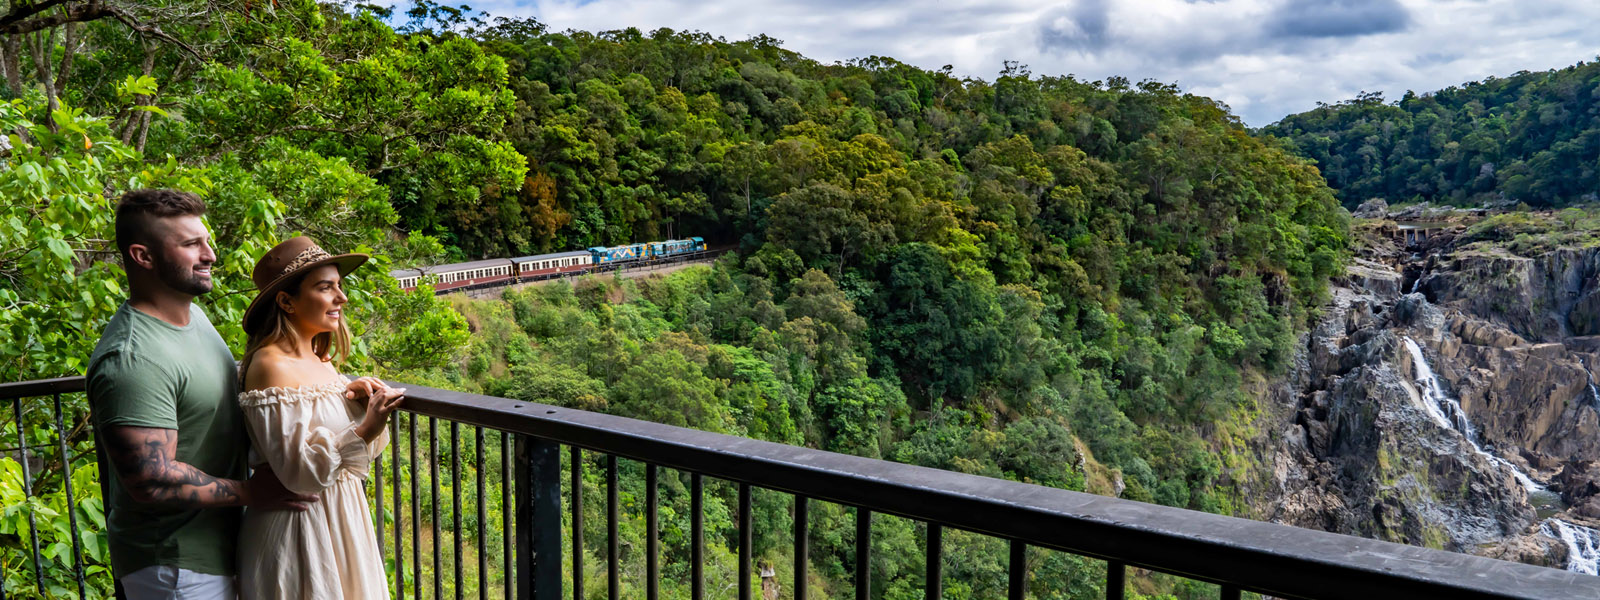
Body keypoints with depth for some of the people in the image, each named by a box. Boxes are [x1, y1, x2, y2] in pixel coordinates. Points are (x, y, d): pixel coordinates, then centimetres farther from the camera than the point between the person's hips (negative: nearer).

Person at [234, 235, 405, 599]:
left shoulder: (321, 361, 6)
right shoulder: (272, 366, -18)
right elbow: (297, 471, -22)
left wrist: (355, 399, -5)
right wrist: (365, 431, -29)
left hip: (340, 520, 8)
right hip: (298, 529, -8)